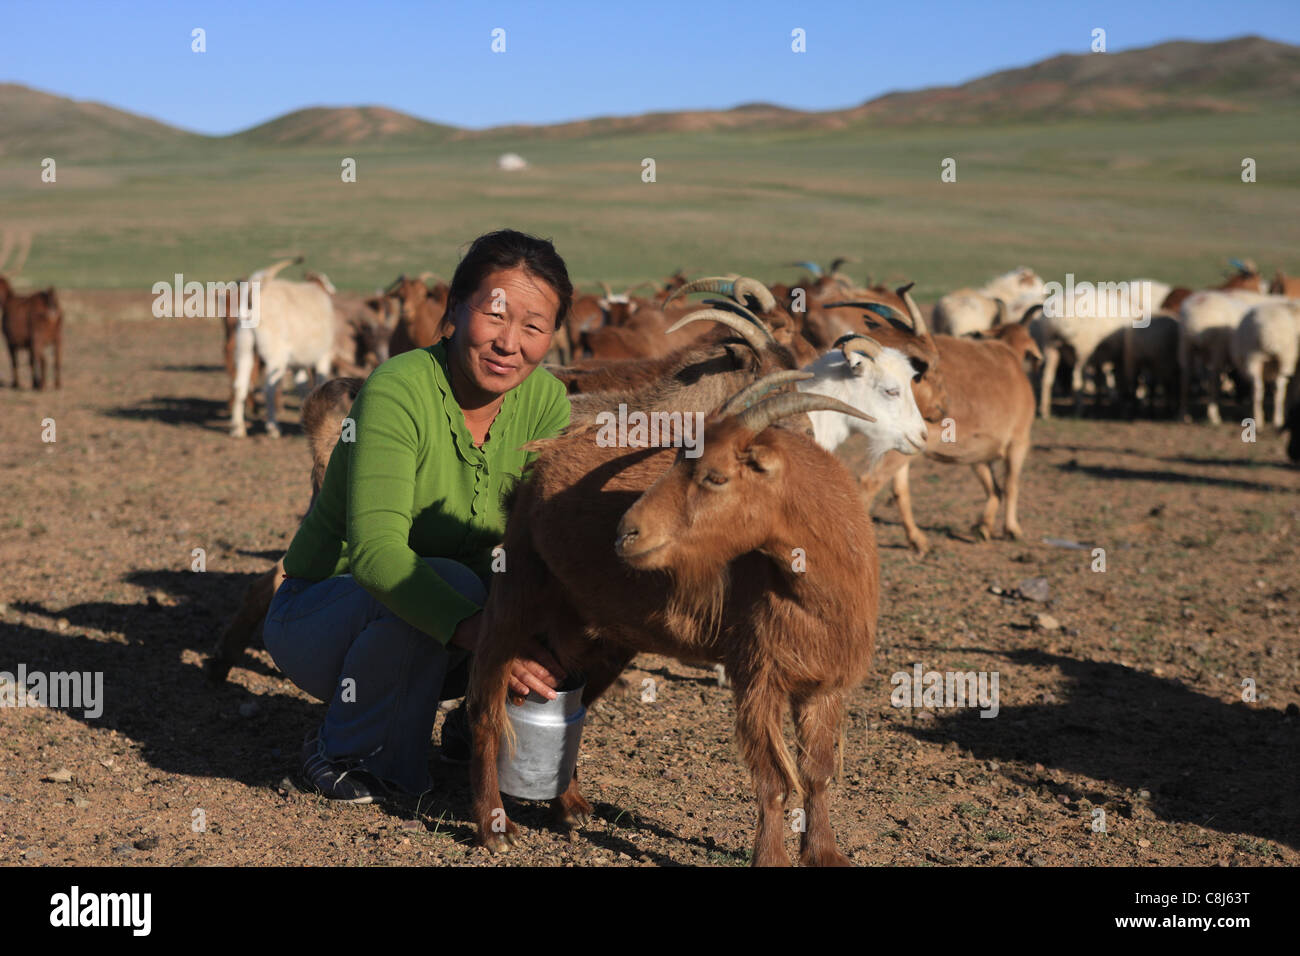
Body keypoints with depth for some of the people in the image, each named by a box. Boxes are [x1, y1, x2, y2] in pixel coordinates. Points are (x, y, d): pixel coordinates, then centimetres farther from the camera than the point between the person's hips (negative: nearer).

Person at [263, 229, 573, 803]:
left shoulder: (545, 401, -7)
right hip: (318, 617, -5)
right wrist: (480, 632, -51)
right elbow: (375, 551, -38)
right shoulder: (398, 391, -26)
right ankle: (345, 751, -11)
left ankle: (475, 725, 9)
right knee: (447, 581, -35)